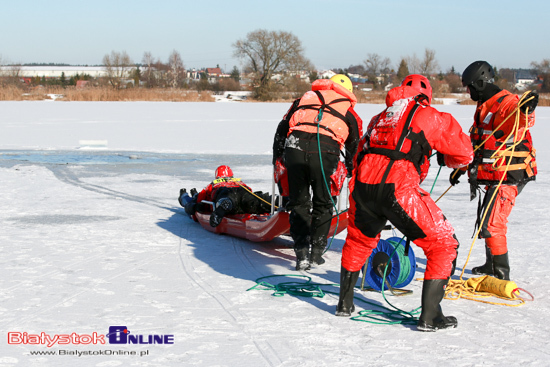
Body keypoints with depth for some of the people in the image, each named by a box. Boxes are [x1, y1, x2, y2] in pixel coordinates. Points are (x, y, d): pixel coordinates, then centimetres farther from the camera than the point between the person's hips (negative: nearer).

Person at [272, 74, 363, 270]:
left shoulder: (305, 98, 30)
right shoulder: (348, 110, 24)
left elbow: (282, 128, 28)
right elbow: (354, 144, 30)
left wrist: (277, 155, 37)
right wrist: (350, 171, 45)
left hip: (295, 146, 2)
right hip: (324, 153, -1)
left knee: (298, 202, 13)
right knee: (322, 203, 17)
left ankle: (302, 254, 7)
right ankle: (316, 252, 18)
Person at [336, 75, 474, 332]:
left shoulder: (380, 118, 28)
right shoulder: (428, 116, 12)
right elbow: (464, 155, 15)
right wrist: (445, 158, 37)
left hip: (361, 186, 6)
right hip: (399, 189, -5)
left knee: (358, 241, 31)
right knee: (443, 244, 8)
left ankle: (345, 303, 40)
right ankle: (430, 316, 5)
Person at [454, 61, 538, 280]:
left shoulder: (507, 103, -17)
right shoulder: (485, 107, 16)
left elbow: (521, 123, -40)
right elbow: (476, 143, 26)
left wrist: (526, 111, -62)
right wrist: (461, 167, 28)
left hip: (509, 177, -10)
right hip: (495, 176, 10)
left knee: (491, 224, -14)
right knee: (485, 221, 21)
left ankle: (501, 274, -7)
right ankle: (491, 265, 38)